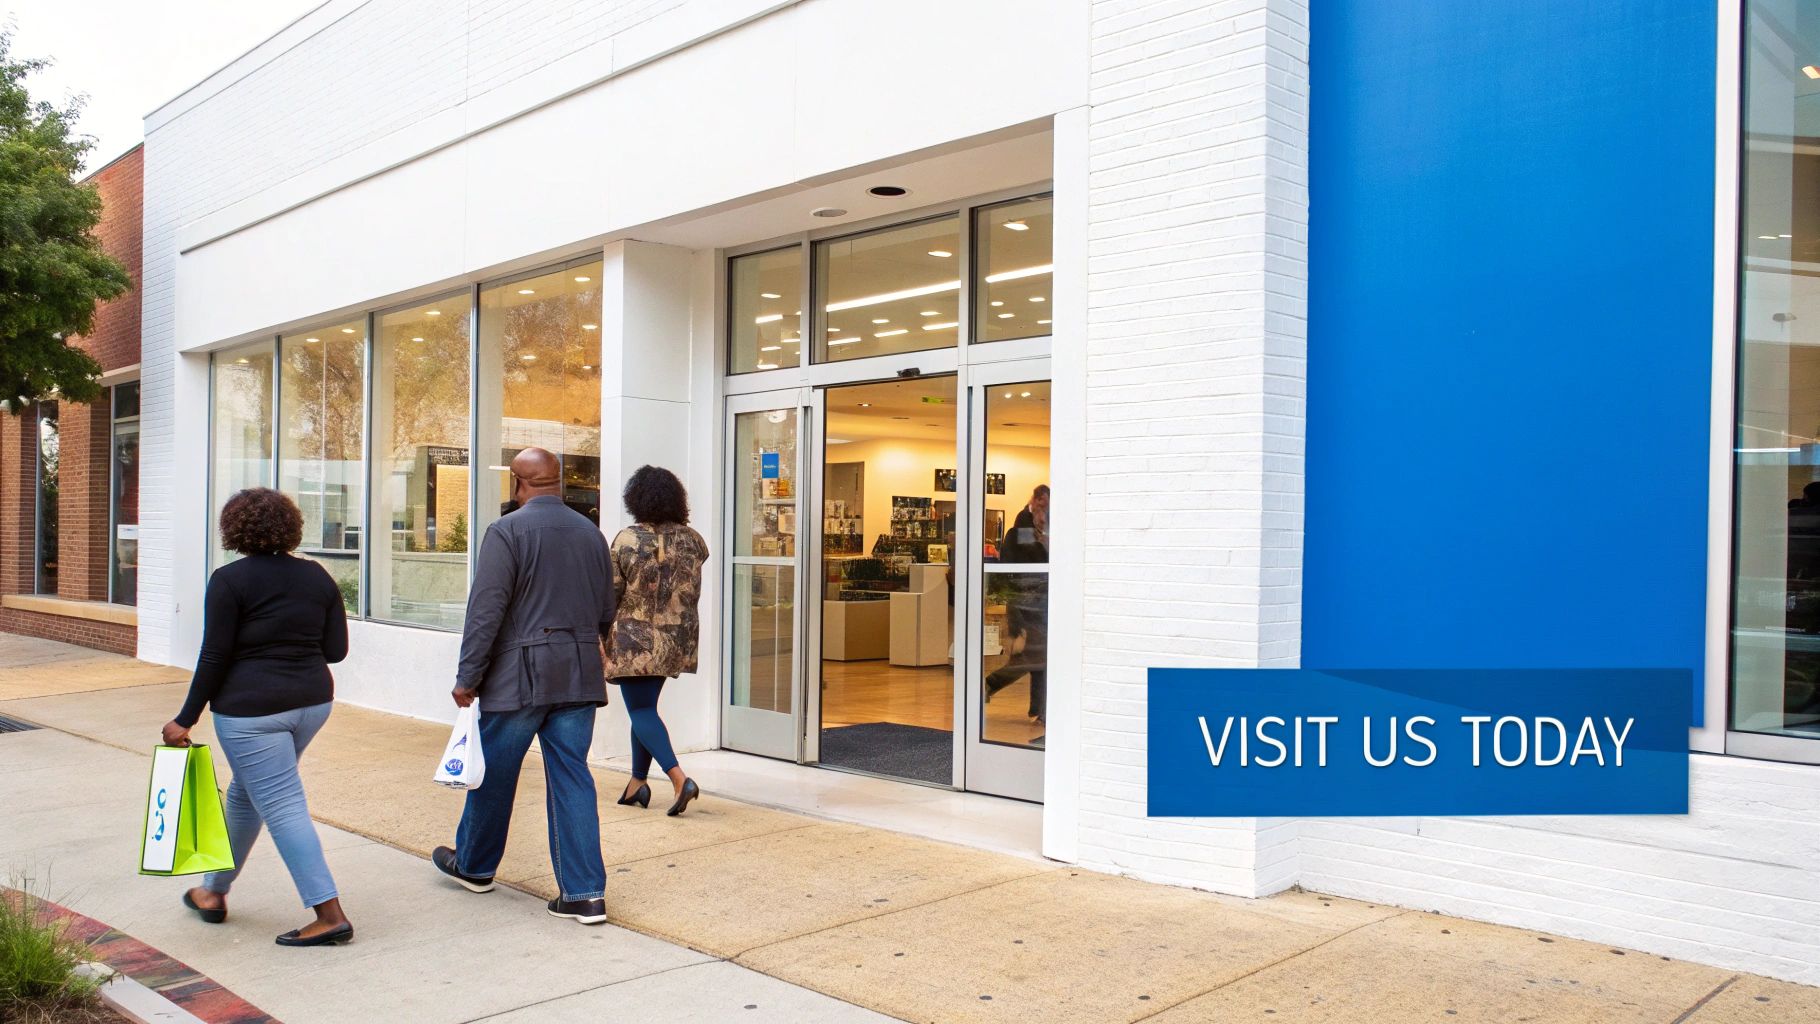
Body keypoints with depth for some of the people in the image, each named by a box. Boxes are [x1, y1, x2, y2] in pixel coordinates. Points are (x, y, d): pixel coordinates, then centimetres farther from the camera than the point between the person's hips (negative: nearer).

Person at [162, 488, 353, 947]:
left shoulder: (230, 580, -10)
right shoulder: (317, 576, 5)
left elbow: (215, 657, -11)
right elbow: (336, 650, 4)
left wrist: (186, 720, -3)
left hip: (251, 707, -6)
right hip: (311, 701, 7)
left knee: (282, 806, -4)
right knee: (247, 792, 23)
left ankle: (330, 914, -8)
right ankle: (215, 890, 37)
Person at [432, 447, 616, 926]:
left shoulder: (507, 531, -9)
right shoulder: (591, 533, 9)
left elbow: (486, 611, -13)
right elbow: (606, 612, 15)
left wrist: (468, 677, -7)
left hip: (519, 675, -5)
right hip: (579, 677, 5)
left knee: (494, 775, 14)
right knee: (572, 778, 6)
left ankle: (474, 865, 35)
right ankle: (584, 892, 3)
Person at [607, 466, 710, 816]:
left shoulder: (627, 540, -14)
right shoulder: (692, 540, -1)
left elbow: (610, 593, -10)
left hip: (634, 638, -5)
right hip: (676, 639, 5)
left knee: (641, 710, -1)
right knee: (646, 705, 19)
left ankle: (679, 778, -17)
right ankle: (638, 781, 24)